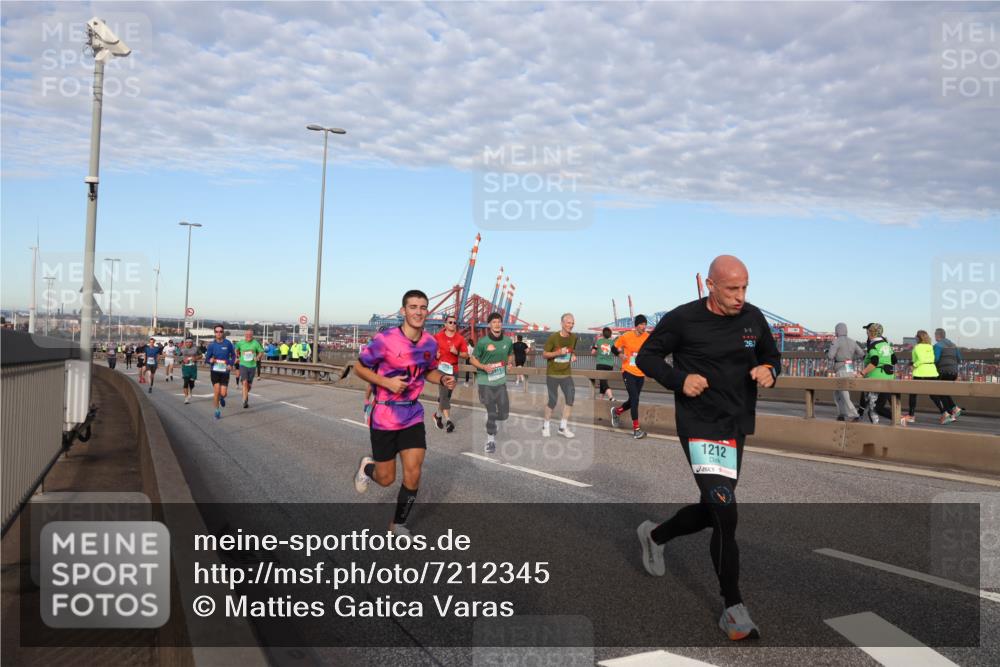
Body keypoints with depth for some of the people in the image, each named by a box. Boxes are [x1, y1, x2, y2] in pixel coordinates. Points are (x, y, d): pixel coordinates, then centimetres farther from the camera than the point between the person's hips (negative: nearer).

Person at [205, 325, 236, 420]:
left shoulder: (228, 343, -4)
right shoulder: (212, 345, -2)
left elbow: (233, 355, 10)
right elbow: (206, 359, 2)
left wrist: (231, 364, -5)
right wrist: (210, 360, -20)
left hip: (225, 371, 0)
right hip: (215, 371, 0)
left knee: (223, 393, -5)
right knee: (216, 391, -5)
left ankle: (222, 398, 34)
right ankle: (217, 411, 16)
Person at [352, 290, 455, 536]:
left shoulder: (430, 342, -2)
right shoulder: (385, 339, -18)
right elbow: (359, 367, -7)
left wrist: (443, 379, -6)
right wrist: (386, 382, -22)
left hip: (413, 416, 4)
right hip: (384, 417, -4)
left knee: (413, 474, -4)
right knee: (386, 478, 6)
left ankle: (399, 524, 19)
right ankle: (367, 466, 43)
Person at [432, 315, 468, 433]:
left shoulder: (460, 338, 3)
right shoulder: (438, 336, 1)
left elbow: (466, 355, 3)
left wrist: (457, 353, -14)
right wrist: (435, 354, -6)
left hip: (453, 369, 3)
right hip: (441, 367, -3)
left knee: (446, 394, 11)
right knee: (444, 393, -12)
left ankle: (438, 414, 32)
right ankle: (447, 420, -16)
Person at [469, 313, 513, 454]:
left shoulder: (508, 341, 4)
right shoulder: (482, 342, -8)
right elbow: (472, 359, 0)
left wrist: (509, 363, 1)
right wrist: (483, 366, -16)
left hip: (501, 380, 4)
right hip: (485, 380, -4)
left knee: (504, 414, 4)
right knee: (491, 412, -3)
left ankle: (490, 422, 36)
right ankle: (491, 439, 16)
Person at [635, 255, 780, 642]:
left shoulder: (753, 318, 4)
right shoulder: (683, 319, -10)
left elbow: (771, 356, 19)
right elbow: (646, 356, 0)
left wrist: (768, 371, -5)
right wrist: (679, 379, -16)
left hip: (736, 428, 7)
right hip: (699, 427, -6)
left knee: (711, 511, 16)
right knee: (725, 514, -15)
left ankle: (654, 536, 45)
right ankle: (733, 610, -1)